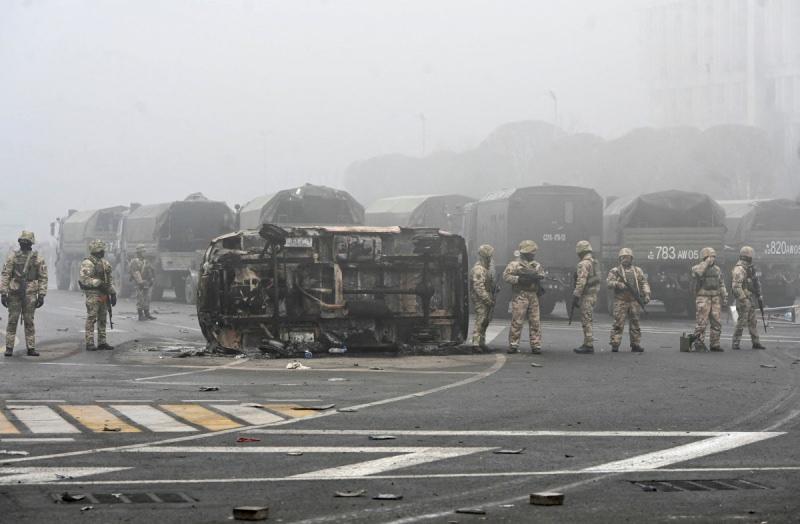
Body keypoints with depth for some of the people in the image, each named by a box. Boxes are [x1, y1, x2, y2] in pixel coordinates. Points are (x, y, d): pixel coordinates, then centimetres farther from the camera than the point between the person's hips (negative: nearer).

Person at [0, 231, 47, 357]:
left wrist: (41, 295, -2)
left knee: (29, 322, 3)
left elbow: (43, 278, 4)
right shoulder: (12, 257, 3)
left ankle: (31, 348, 7)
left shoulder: (38, 258, 4)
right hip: (14, 293, 0)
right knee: (12, 321, 0)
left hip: (30, 294, 0)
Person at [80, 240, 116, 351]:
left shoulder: (105, 263, 16)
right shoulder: (87, 263, -10)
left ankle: (102, 342, 17)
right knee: (91, 319, -6)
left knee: (102, 319, 11)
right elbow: (84, 279, -19)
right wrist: (99, 283, -27)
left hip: (104, 295, 8)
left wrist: (113, 293, 15)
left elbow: (110, 279, 21)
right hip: (93, 295, -8)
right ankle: (89, 343, -6)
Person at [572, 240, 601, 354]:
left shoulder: (584, 264, -15)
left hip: (586, 296, -10)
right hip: (593, 294, 10)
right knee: (587, 320, 14)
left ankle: (588, 345, -9)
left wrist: (576, 296, -18)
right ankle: (587, 344, 17)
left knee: (586, 320, -8)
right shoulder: (593, 262, 16)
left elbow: (581, 282, -21)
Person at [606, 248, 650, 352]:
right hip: (620, 301, -3)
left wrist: (646, 294, 0)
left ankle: (636, 344, 10)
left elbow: (644, 283, 14)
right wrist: (618, 284, -23)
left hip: (634, 301, 3)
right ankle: (615, 345, -9)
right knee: (618, 323, -9)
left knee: (635, 323, 6)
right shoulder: (615, 271, 4)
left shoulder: (637, 271, 14)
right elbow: (609, 283, -5)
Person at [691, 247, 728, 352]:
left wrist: (725, 298, 9)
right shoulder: (699, 268, -5)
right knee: (702, 322, -9)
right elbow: (696, 273, -30)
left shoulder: (717, 269, 12)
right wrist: (707, 262, -23)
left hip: (715, 299, 5)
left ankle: (715, 344, 10)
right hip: (703, 299, -5)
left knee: (716, 323, 4)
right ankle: (699, 344, -3)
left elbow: (721, 285, 16)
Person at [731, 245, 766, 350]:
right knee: (741, 321, -7)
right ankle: (735, 343, -2)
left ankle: (756, 342, 17)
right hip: (743, 299, -10)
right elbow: (736, 286, -24)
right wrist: (743, 299, -24)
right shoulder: (739, 269, -17)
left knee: (753, 321, 12)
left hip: (749, 299, 10)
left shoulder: (747, 268, 15)